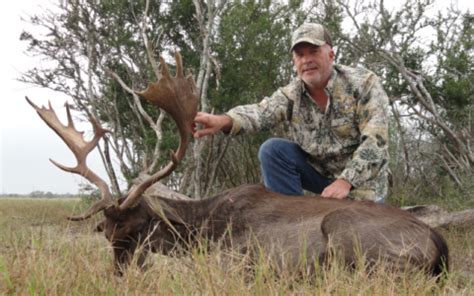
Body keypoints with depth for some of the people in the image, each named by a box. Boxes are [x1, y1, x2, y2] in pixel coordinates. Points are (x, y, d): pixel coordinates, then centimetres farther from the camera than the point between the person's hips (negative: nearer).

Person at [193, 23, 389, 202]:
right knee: (273, 150, -17)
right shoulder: (291, 94, -6)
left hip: (361, 180, -3)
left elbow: (375, 141, -23)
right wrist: (224, 121, -48)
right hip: (318, 171, 3)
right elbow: (261, 112, -26)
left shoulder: (364, 84, -16)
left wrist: (345, 181, -34)